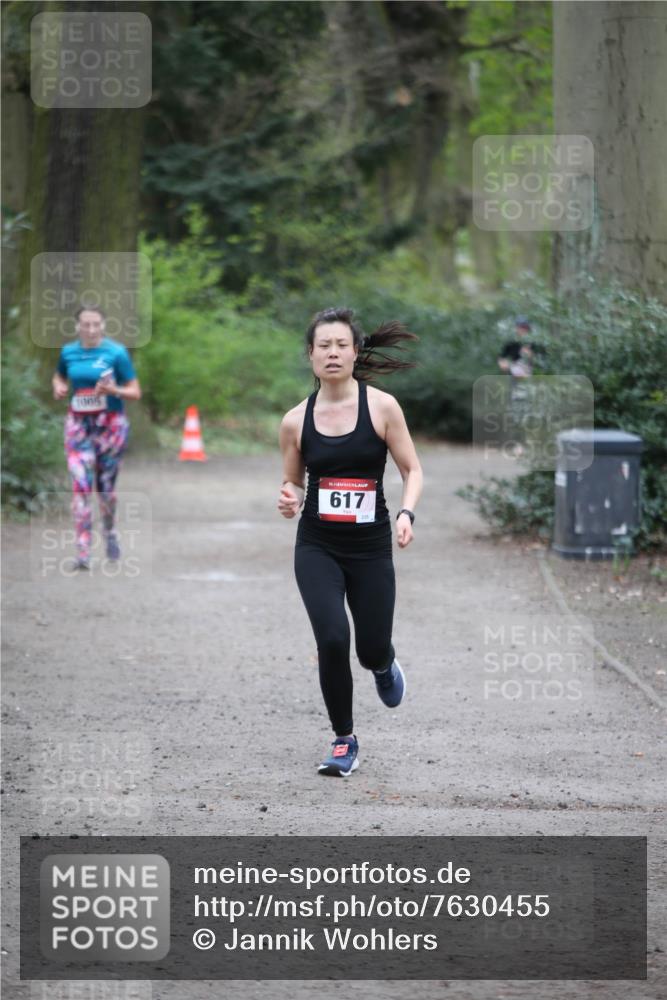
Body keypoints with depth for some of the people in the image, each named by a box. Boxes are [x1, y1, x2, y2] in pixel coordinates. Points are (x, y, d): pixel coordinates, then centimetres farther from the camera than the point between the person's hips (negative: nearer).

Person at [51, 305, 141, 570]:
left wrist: (113, 390, -22)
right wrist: (58, 387, 0)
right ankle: (83, 552, -13)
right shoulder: (68, 352, 3)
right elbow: (59, 377, 23)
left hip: (110, 424, -1)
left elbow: (135, 392, -3)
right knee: (80, 486, -11)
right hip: (78, 424, 1)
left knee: (105, 486, 9)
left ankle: (110, 531, 40)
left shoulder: (116, 352, -6)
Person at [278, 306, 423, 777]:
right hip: (317, 547, 0)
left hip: (371, 547, 0)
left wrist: (406, 513, -19)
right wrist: (289, 498, -12)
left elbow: (413, 470, -2)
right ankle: (344, 741, 3)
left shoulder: (382, 407, -7)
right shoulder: (296, 421, -1)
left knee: (371, 650, 7)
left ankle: (385, 665, 48)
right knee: (332, 639, -17)